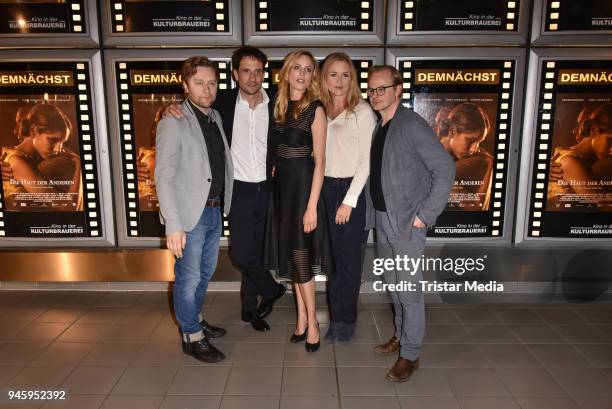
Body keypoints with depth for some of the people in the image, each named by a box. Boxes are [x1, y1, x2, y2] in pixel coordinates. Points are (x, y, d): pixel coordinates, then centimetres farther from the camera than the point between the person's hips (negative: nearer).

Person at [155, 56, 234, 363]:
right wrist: (173, 225, -24)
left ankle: (194, 319, 41)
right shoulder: (173, 122, -15)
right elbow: (164, 177, -19)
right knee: (189, 277, 5)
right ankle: (192, 337, 23)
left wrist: (220, 205, 8)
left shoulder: (215, 118, 8)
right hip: (190, 213, -8)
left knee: (206, 271, 21)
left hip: (214, 210, 8)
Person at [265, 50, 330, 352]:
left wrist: (311, 206, -16)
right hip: (281, 185, 6)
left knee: (301, 256, -1)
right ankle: (302, 316, 26)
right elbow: (276, 151, 9)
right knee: (290, 254, 11)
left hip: (303, 186, -6)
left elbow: (320, 162, -11)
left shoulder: (315, 109, -8)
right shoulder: (278, 105, 8)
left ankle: (311, 321, 16)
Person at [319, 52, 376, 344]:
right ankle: (336, 317, 24)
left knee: (349, 258, 4)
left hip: (352, 189, -4)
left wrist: (349, 200, -13)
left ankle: (346, 320, 21)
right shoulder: (321, 111, 9)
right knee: (332, 256, 10)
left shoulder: (362, 111, -6)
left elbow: (366, 160, -10)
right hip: (326, 188, 5)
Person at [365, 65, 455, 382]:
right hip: (381, 219, 8)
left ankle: (410, 355, 16)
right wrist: (373, 210, 6)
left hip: (407, 222, -8)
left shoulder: (412, 125, -13)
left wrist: (425, 215, -17)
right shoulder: (377, 128, 10)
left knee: (408, 290, 1)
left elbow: (446, 168, -16)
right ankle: (400, 335, 37)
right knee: (393, 285, 19)